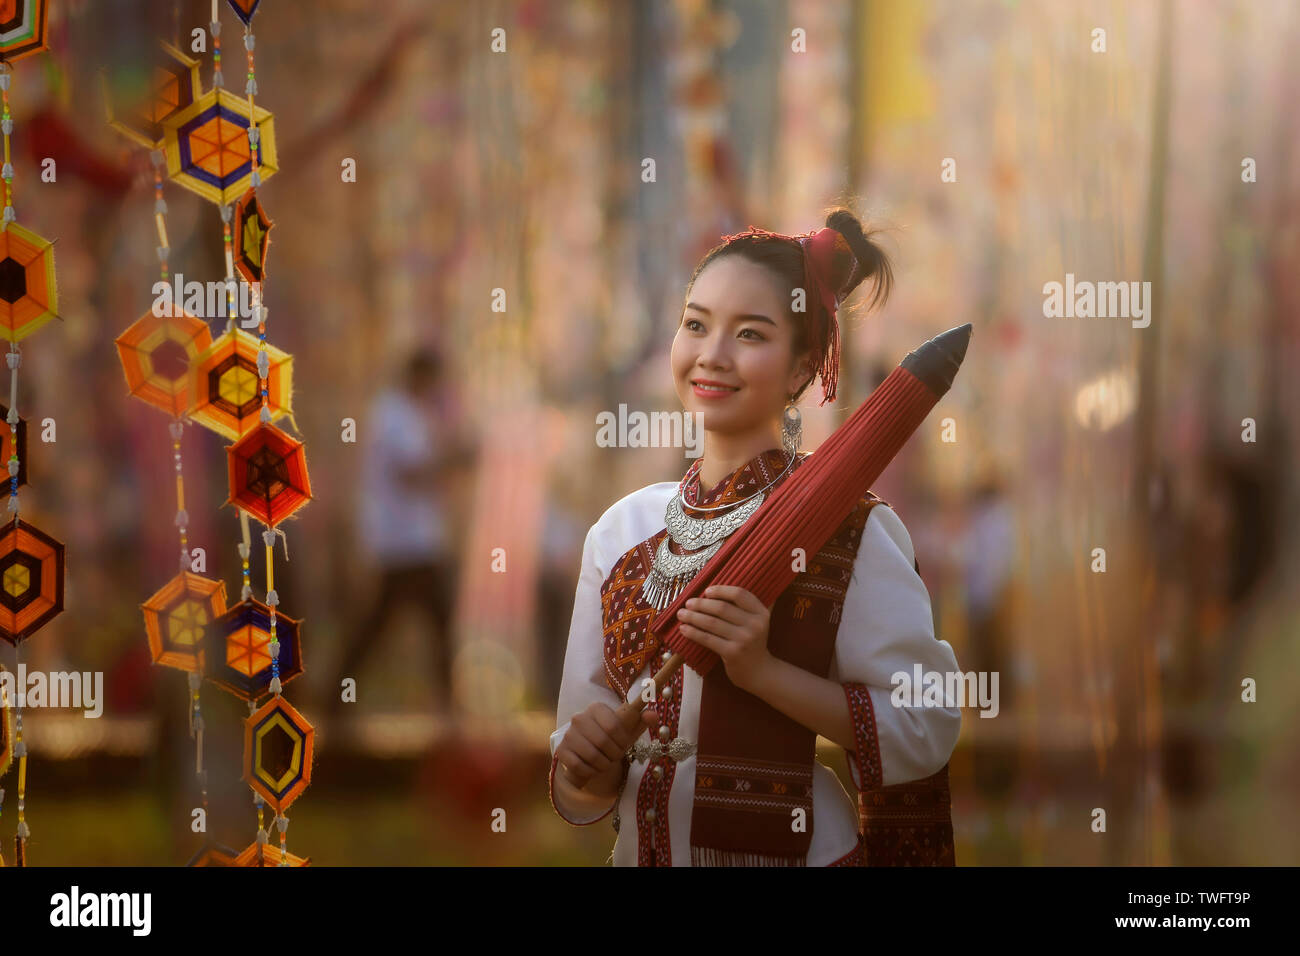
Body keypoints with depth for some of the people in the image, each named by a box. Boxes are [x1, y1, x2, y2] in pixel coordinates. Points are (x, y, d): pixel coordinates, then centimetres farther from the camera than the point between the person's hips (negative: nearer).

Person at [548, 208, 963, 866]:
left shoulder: (849, 531, -12)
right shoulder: (622, 528, -1)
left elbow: (925, 734, -16)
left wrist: (763, 670, -23)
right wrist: (584, 772, -19)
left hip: (794, 857, -4)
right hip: (641, 855, 4)